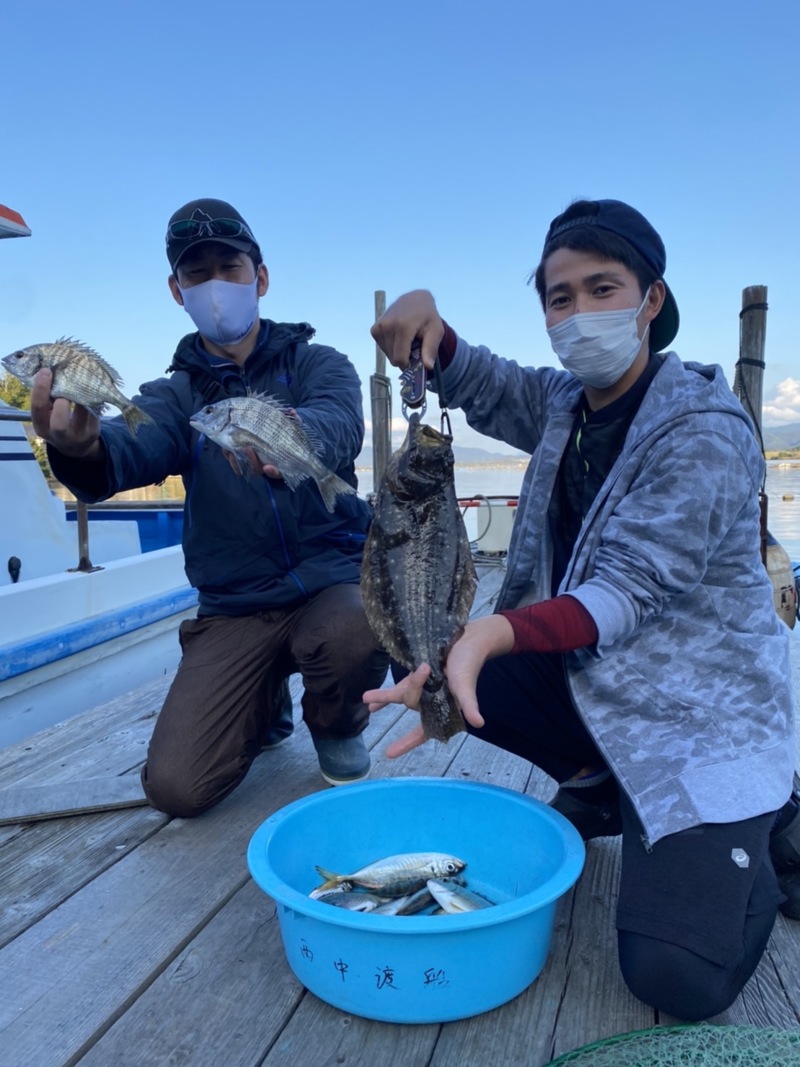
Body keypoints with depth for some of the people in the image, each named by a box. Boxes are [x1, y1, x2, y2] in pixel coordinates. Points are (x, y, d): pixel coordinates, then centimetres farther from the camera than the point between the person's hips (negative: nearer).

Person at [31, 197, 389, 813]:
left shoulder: (318, 365, 2)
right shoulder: (175, 394, 6)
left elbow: (341, 425, -22)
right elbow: (134, 450, -17)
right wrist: (80, 450, -42)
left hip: (330, 578, -1)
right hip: (234, 608, 2)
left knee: (353, 631, -36)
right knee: (177, 788, -13)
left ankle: (338, 726, 2)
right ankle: (265, 707, 22)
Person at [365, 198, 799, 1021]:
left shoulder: (704, 433, -20)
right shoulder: (563, 403, 2)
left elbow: (628, 591, -27)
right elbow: (469, 380, 11)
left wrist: (491, 636, -44)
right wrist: (425, 320, -13)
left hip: (697, 709, -7)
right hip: (584, 676, 7)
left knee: (680, 979, -18)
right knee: (427, 656, -5)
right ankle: (603, 789, 10)